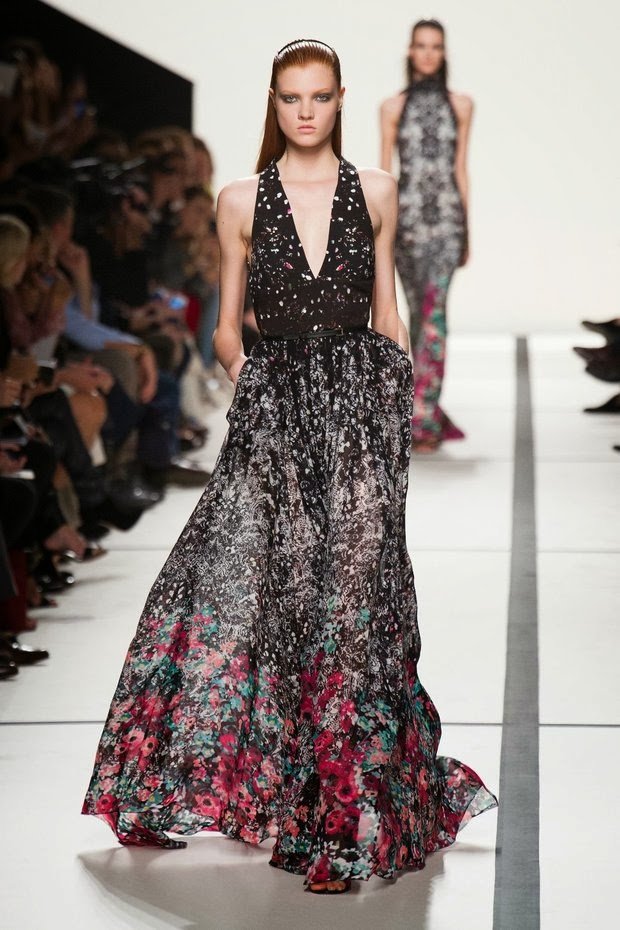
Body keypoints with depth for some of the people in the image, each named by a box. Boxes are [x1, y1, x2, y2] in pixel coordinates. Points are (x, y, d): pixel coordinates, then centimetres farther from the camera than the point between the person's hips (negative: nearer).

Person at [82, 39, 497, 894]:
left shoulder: (375, 193, 7)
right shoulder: (243, 201, 6)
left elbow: (386, 312, 12)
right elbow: (228, 327, 12)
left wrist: (400, 401, 5)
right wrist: (240, 366, -4)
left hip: (360, 407, 0)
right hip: (273, 410, 0)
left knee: (348, 598, -2)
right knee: (231, 576, -10)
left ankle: (343, 813, 7)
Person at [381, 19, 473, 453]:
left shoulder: (460, 105, 9)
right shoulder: (393, 107, 8)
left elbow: (461, 168, 11)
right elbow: (384, 171, 7)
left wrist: (466, 230, 9)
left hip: (446, 214, -1)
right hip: (407, 214, 1)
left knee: (433, 311, -15)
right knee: (419, 313, 7)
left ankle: (423, 416, -19)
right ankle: (428, 410, 19)